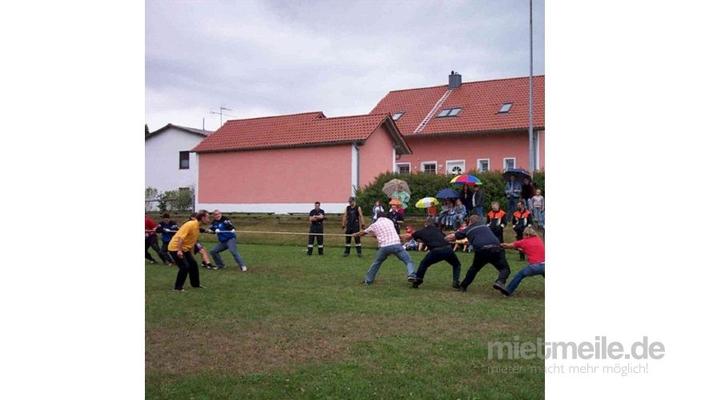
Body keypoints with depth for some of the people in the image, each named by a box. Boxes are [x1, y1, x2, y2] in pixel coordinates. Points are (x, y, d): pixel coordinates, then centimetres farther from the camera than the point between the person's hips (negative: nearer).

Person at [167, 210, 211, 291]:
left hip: (185, 249, 9)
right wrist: (179, 251, -34)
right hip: (175, 248, -9)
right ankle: (178, 287, 0)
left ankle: (195, 284, 26)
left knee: (193, 264, 11)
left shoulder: (197, 226, 6)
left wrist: (191, 253, 18)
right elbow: (180, 237, -29)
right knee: (185, 266, -14)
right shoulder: (190, 224, -22)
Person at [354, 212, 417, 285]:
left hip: (384, 247, 1)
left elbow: (363, 233, 34)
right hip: (396, 244, -1)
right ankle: (411, 275, -20)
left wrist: (356, 234, 57)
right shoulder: (390, 221, 24)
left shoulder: (374, 225, 19)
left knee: (376, 263, 22)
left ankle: (368, 280, 30)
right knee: (408, 261, 5)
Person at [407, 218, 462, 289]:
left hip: (436, 251, -2)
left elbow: (409, 236, 36)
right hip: (447, 248, 2)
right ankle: (455, 282, 9)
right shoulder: (438, 230, 26)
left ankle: (417, 281, 22)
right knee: (456, 265, 26)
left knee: (423, 264, 25)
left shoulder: (422, 231, 22)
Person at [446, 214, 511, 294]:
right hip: (495, 248, 0)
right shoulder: (485, 226, 31)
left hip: (481, 250, 0)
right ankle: (500, 282, -22)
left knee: (474, 268, 25)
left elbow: (451, 237, 27)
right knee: (505, 269, 6)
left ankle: (463, 286, 33)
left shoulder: (468, 229, 24)